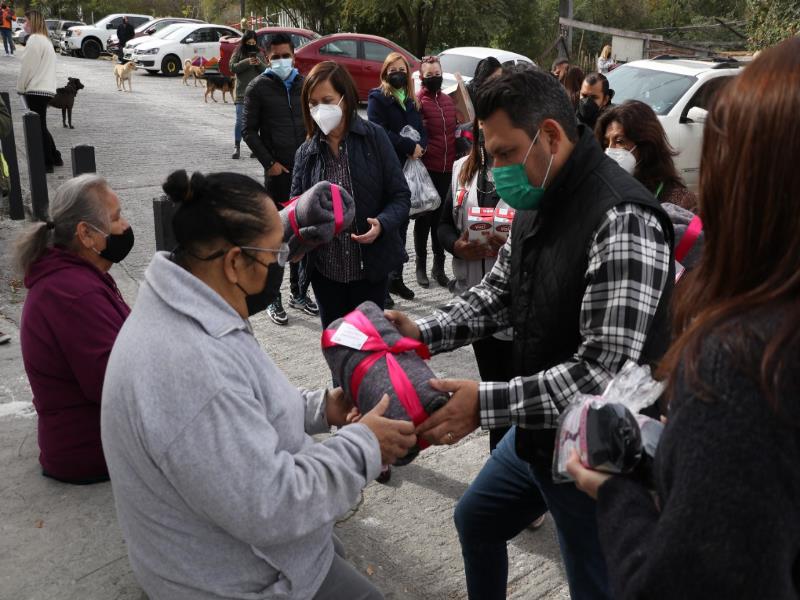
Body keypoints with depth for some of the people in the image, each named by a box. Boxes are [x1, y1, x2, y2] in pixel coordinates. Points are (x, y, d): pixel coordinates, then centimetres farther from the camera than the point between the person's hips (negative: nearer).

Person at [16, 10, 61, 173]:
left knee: (39, 127, -4)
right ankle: (54, 158, 21)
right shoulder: (45, 40, 18)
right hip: (45, 89, 9)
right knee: (41, 126, 16)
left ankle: (47, 163, -1)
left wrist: (20, 87, -3)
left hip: (36, 90, -9)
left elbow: (27, 67, -14)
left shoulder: (35, 39, -12)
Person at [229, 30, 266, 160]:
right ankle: (236, 147, -1)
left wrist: (260, 64, -15)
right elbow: (232, 67, -6)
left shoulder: (259, 54, 9)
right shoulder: (238, 53, 4)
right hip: (242, 92, -2)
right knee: (240, 120, -7)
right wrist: (246, 62, -20)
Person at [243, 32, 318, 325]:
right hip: (278, 172, -4)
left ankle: (298, 292, 24)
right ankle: (273, 299, 8)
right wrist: (269, 163, -9)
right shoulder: (258, 87, -2)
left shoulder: (304, 84, 9)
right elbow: (249, 130, -3)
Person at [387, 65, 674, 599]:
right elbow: (499, 294, 9)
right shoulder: (538, 204, 2)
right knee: (476, 520, 27)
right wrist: (423, 333, -7)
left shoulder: (623, 221, -28)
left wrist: (486, 404, -30)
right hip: (536, 433, 9)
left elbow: (603, 372, -31)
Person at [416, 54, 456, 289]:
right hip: (426, 169, -5)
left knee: (441, 216, 12)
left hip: (446, 168, 5)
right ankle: (421, 267, 16)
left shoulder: (448, 100, 13)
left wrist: (455, 159, 16)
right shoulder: (418, 101, -7)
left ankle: (439, 266, 22)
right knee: (424, 218, 4)